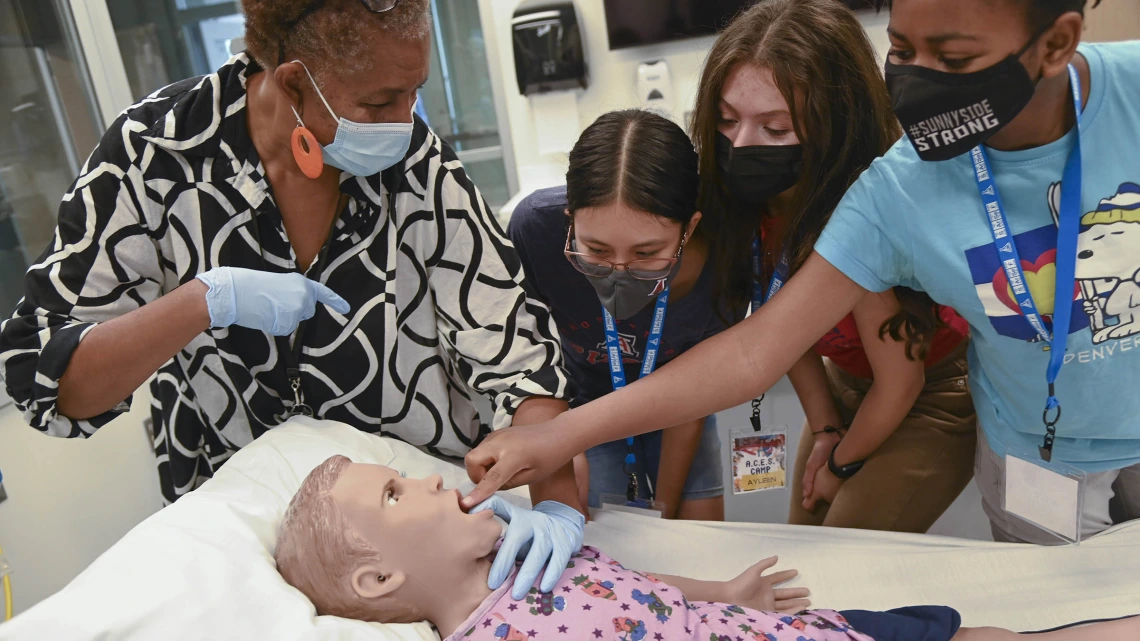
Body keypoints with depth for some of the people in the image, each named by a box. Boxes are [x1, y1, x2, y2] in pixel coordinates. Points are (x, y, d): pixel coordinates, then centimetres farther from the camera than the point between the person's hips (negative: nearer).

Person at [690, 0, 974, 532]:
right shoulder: (750, 199, -17)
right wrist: (825, 430, -4)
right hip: (847, 385, 6)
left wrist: (843, 464, -8)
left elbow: (901, 380, -24)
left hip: (935, 399, -6)